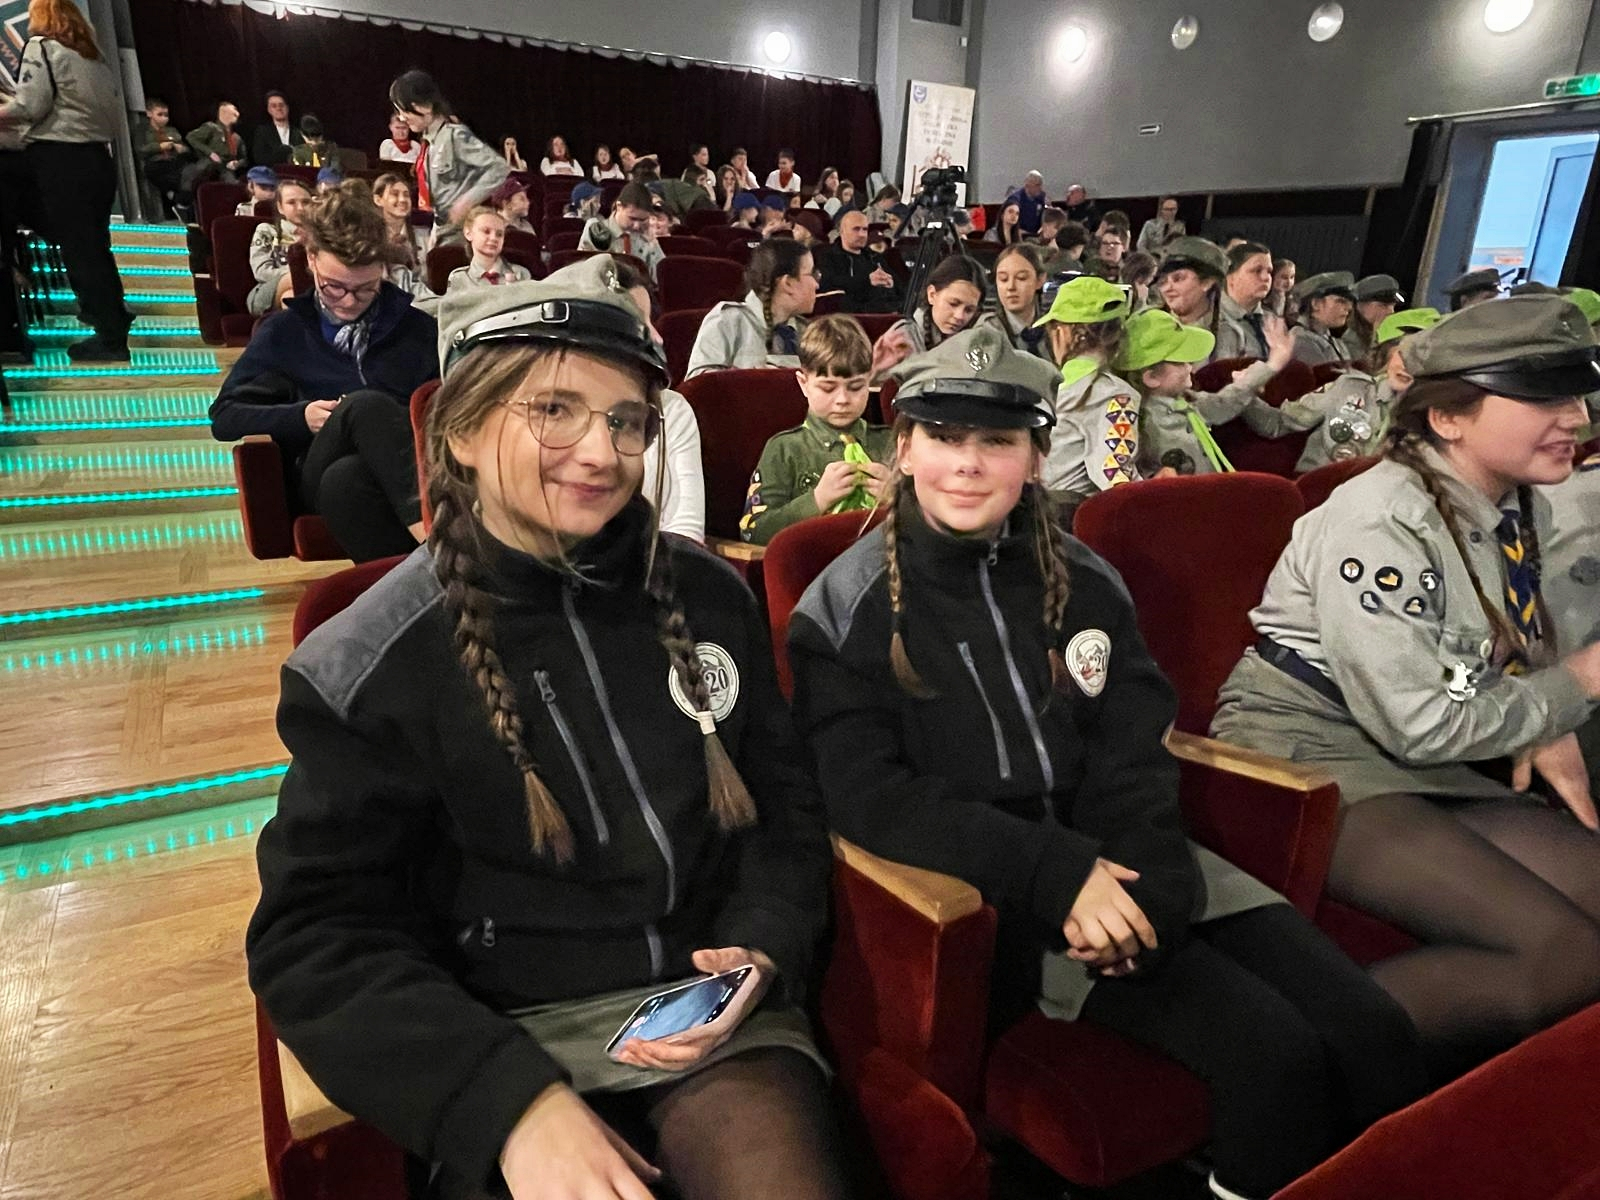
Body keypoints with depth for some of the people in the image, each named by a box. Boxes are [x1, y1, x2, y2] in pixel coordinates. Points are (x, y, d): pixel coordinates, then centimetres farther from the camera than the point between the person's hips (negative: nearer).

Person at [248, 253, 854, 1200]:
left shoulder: (708, 597, 2)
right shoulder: (370, 666, -6)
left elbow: (786, 810, 9)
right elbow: (319, 935, -6)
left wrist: (759, 953, -9)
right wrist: (510, 1099, -18)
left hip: (712, 1004, 2)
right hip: (510, 1035, -1)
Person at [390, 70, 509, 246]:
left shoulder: (455, 135, -16)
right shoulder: (429, 139, 8)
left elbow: (499, 169, -22)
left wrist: (467, 202, -22)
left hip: (459, 228, -9)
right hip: (441, 228, 9)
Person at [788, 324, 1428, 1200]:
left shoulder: (1085, 582, 7)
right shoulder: (847, 608, -6)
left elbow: (1137, 758, 3)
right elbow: (867, 796, -14)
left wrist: (1133, 883, -18)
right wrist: (1053, 873, -23)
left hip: (1119, 863, 5)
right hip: (990, 892, -4)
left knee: (1370, 1030, -7)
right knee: (1273, 1048, -18)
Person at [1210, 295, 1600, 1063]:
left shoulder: (1523, 508, 6)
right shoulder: (1379, 523, -20)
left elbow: (1520, 649, 23)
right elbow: (1424, 728, -19)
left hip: (1432, 765, 9)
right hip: (1312, 756, -9)